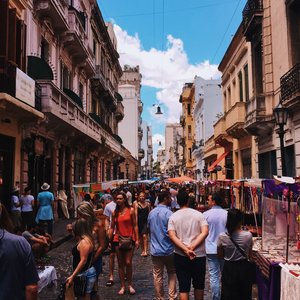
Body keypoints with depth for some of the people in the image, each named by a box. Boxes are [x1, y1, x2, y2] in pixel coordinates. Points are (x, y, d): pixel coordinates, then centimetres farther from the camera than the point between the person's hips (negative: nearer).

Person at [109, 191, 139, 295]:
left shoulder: (131, 210, -2)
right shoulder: (115, 213, 5)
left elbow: (135, 225, -1)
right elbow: (112, 227, 9)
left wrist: (137, 239, -5)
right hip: (118, 240, 3)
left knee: (128, 263, -5)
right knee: (120, 264, 8)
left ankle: (130, 285, 14)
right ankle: (122, 286, 19)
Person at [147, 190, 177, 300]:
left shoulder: (151, 213, 3)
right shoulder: (168, 213, -17)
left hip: (155, 249, 4)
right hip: (168, 249, -4)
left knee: (157, 276, 10)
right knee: (172, 273, 14)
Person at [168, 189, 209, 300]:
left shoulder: (173, 217, -2)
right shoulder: (198, 214, -3)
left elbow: (172, 236, -12)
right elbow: (205, 232, -13)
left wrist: (185, 250, -17)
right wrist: (192, 247, -16)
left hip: (180, 256, 0)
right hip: (199, 254, 0)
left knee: (183, 287, 7)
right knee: (199, 285, 18)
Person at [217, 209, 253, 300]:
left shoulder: (222, 237, -15)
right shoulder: (248, 235, -15)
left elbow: (220, 255, -2)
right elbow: (249, 254, -2)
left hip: (229, 268, 0)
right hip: (243, 268, 0)